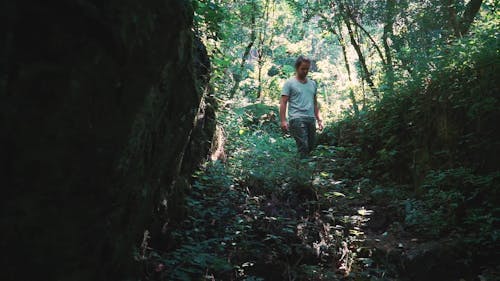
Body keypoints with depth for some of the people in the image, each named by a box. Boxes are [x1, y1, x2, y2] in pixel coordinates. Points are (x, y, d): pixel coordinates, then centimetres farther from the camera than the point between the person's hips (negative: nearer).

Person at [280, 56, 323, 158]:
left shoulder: (313, 84, 19)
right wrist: (283, 120, -13)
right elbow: (283, 103, -3)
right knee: (303, 147, -13)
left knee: (311, 146, 7)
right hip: (297, 119, -6)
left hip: (311, 119, 6)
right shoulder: (290, 83, 2)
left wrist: (319, 120, 17)